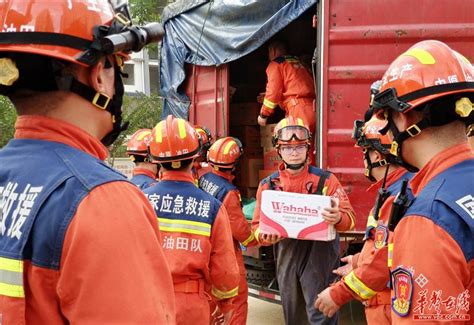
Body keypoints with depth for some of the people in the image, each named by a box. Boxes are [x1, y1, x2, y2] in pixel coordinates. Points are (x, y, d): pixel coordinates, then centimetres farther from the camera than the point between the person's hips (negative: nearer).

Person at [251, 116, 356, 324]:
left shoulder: (325, 180, -3)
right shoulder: (268, 185, 4)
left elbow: (349, 217, -7)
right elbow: (258, 225, 5)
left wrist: (337, 218, -30)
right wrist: (266, 236, -19)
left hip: (319, 257, -3)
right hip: (286, 258, 4)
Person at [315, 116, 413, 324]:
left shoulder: (398, 197, -24)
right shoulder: (393, 191, 11)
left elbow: (385, 261, -28)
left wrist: (338, 294, -21)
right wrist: (359, 262, 23)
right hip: (382, 302, 10)